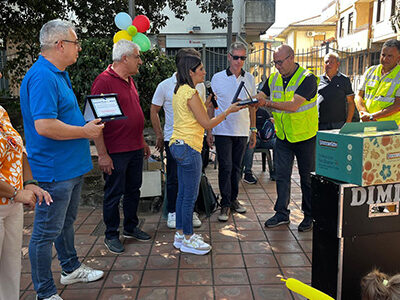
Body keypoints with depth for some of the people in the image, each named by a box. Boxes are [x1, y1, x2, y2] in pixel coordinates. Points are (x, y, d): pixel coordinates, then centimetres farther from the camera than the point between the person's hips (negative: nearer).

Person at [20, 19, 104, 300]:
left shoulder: (59, 74, 13)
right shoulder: (42, 77, -21)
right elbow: (44, 126, -30)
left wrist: (89, 123, 8)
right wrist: (86, 131, -18)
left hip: (71, 166, 11)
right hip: (54, 169, -11)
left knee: (66, 222, 24)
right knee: (46, 232, 3)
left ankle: (71, 269, 42)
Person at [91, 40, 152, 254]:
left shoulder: (129, 80, 13)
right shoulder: (104, 81, -14)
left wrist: (142, 142, 21)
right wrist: (102, 154, -20)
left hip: (135, 149, 8)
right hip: (115, 152, -8)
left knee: (133, 190, 17)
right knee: (114, 194, 5)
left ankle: (131, 227, 33)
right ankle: (111, 235, 20)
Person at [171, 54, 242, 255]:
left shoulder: (180, 90, 13)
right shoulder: (190, 93, -16)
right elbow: (207, 124, -13)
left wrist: (206, 103, 20)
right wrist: (228, 111, -4)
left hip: (179, 145, 10)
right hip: (189, 147, -10)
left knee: (183, 193, 16)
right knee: (190, 195, 0)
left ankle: (180, 234, 26)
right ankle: (188, 239, 12)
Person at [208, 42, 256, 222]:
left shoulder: (249, 79, 7)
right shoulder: (218, 78, -1)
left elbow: (252, 106, 12)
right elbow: (211, 106, 3)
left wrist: (253, 130, 9)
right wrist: (209, 130, -2)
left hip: (242, 131, 3)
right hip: (223, 131, -3)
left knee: (236, 167, 11)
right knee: (225, 167, -3)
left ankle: (233, 199, 25)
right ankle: (225, 204, 7)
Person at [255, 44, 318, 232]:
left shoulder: (307, 78, -16)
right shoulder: (274, 79, 4)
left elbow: (293, 105, -28)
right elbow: (260, 97, 5)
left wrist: (268, 103, -36)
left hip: (304, 136, -5)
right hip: (282, 137, 5)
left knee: (307, 177, 7)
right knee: (282, 175, 8)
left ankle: (309, 216, 21)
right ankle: (282, 213, 19)